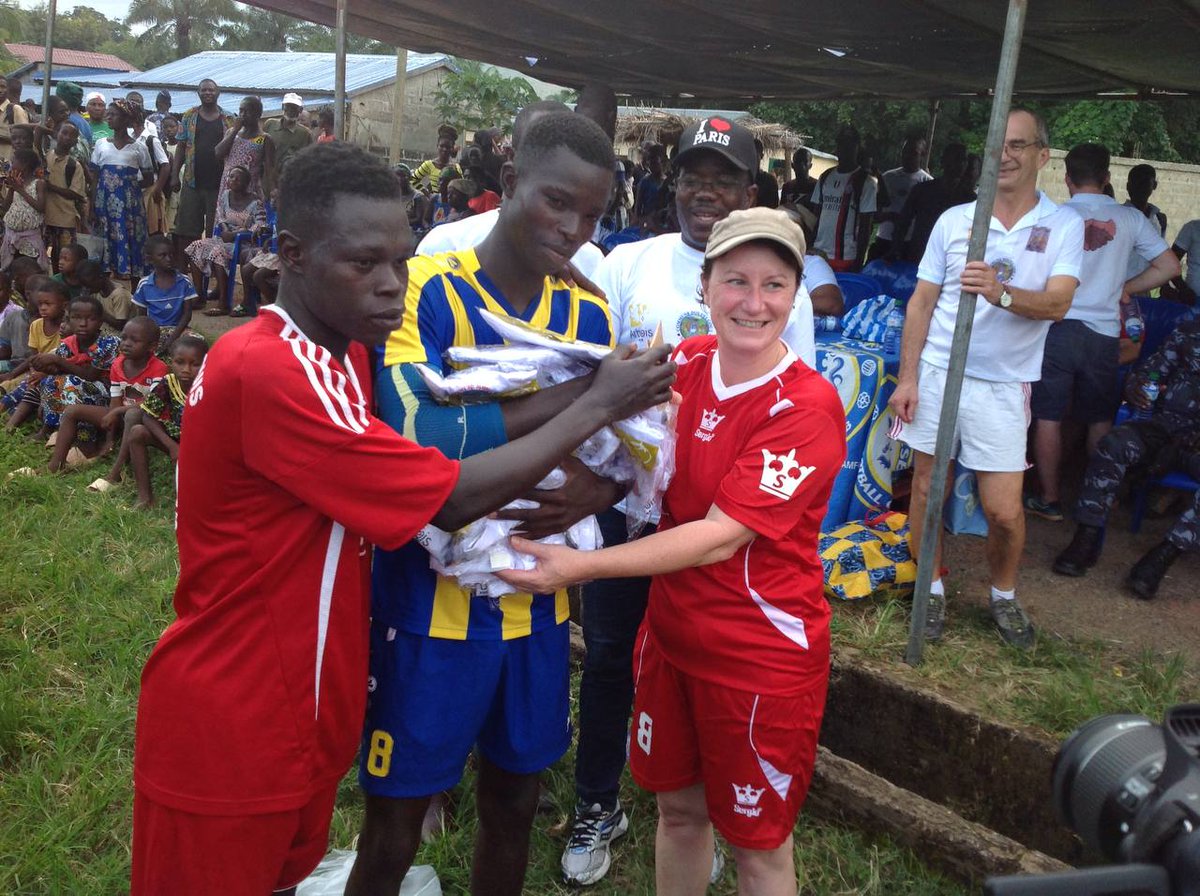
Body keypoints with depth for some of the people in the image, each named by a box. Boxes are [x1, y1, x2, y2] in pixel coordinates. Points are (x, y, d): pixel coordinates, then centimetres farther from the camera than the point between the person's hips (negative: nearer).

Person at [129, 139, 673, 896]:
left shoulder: (339, 354, 4)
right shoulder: (268, 372, -27)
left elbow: (446, 437, -1)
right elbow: (455, 498, -24)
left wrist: (586, 389, -10)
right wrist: (599, 405, -16)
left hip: (303, 717, 9)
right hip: (227, 734, -8)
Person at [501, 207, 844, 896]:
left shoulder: (808, 407, -21)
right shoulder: (686, 363, -3)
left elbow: (720, 536, -25)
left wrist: (583, 566, -28)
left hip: (763, 653, -5)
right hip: (673, 629, 5)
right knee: (678, 808, 22)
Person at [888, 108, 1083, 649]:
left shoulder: (1064, 225, 0)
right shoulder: (953, 220, 4)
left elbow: (1057, 303, -13)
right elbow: (921, 304, 6)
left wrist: (1001, 294, -33)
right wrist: (907, 378, 0)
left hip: (1002, 386, -1)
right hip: (936, 375, 2)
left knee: (1004, 509, -1)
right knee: (926, 489, 7)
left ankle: (1004, 596, 25)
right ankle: (932, 590, 26)